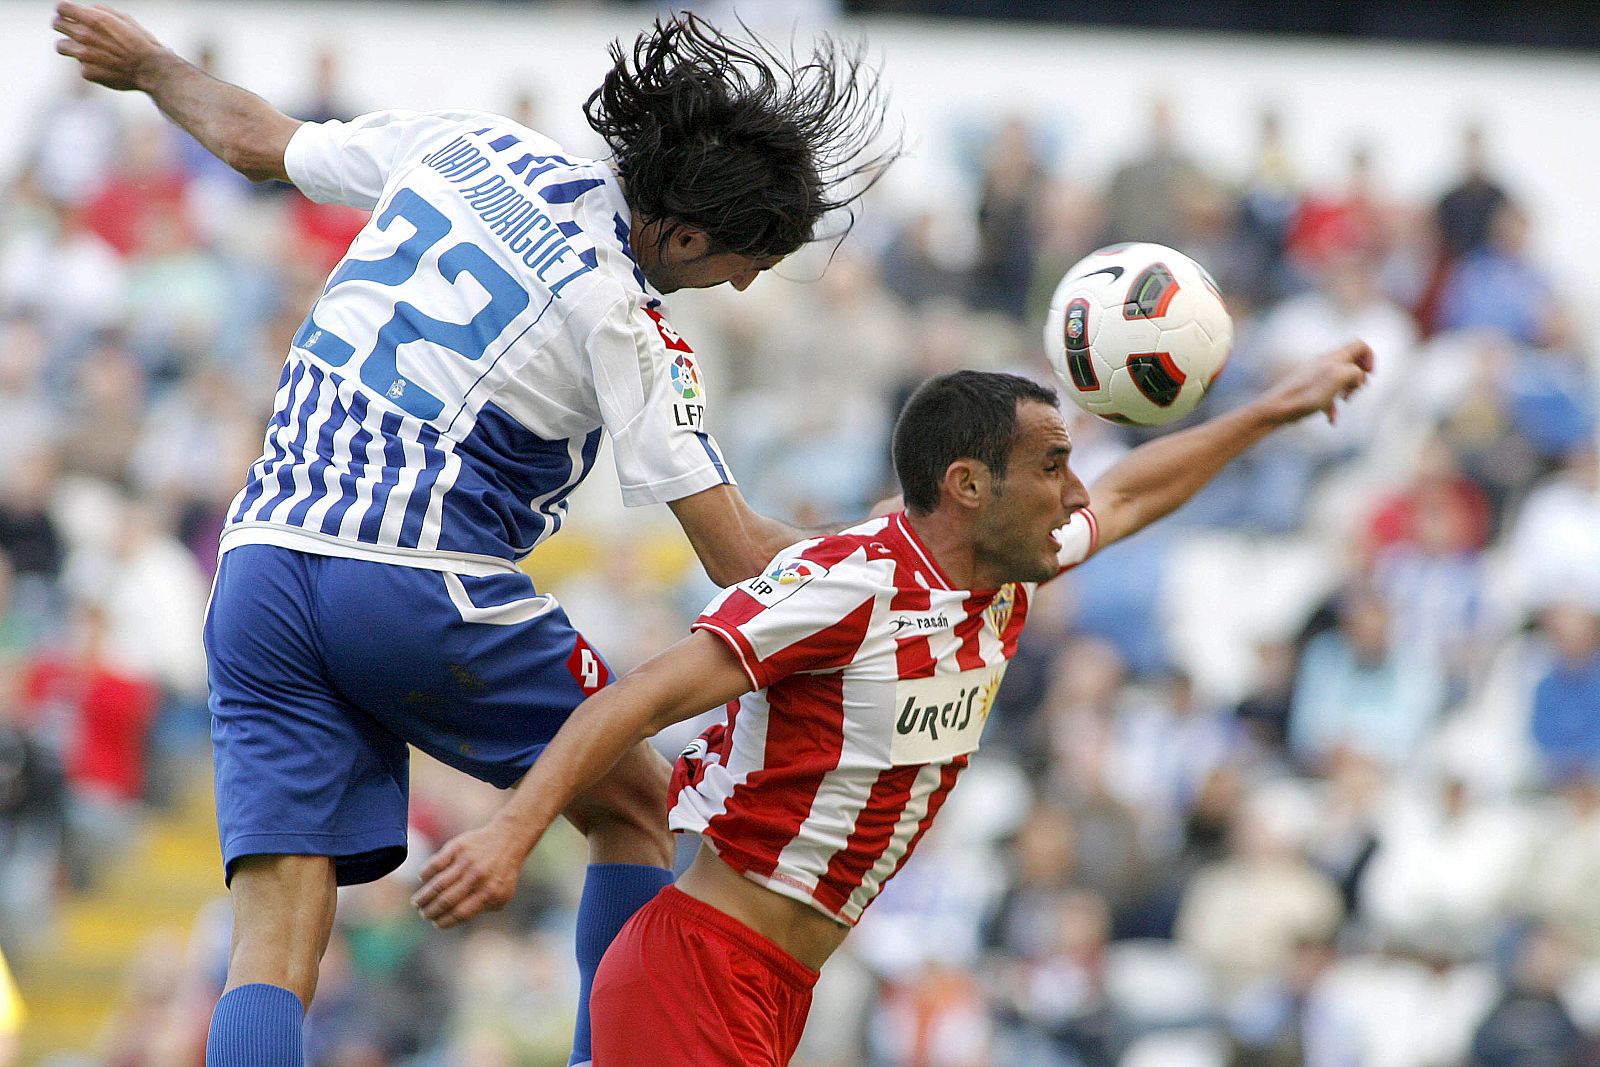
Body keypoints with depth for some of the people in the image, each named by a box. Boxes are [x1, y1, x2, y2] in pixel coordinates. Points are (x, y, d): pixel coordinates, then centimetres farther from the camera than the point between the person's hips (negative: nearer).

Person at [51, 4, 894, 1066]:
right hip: (425, 585, -6)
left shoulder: (470, 145, 9)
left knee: (277, 941, -3)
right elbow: (738, 555, -8)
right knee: (636, 805, 18)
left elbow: (250, 136, 24)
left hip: (260, 569, 6)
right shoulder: (617, 315, -9)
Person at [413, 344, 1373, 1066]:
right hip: (701, 970, -9)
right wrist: (513, 833, -31)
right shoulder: (850, 585, -15)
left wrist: (1278, 409, 42)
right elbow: (652, 697, -20)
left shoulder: (1001, 589, 12)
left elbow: (1123, 501, 33)